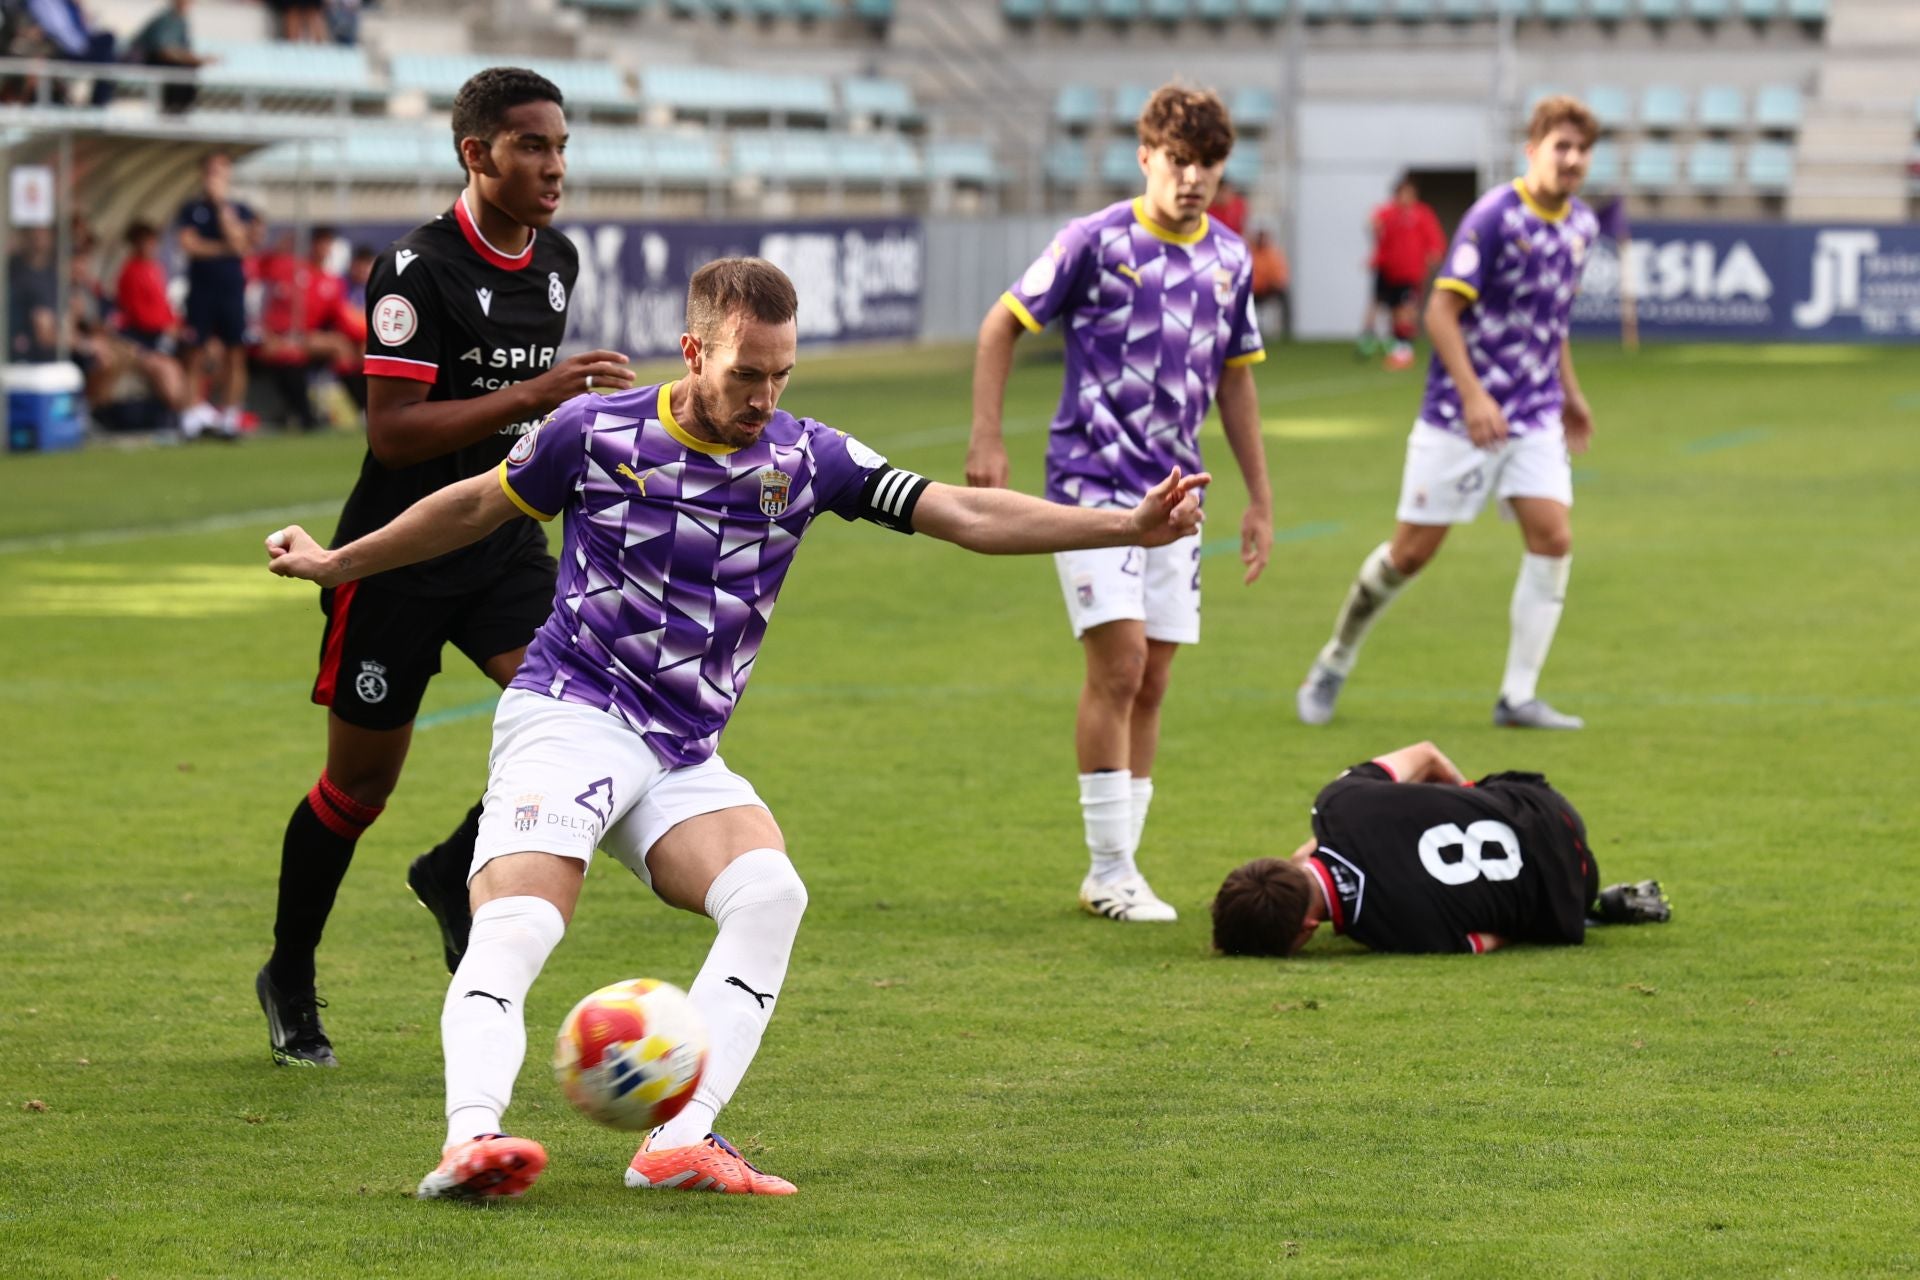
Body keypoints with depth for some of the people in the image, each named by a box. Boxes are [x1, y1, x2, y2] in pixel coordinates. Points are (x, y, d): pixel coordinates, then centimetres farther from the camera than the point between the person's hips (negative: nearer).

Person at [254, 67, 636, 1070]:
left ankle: (458, 871, 6)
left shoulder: (558, 261, 5)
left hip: (506, 545, 5)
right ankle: (288, 982, 26)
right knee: (361, 784, 5)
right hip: (399, 556, -5)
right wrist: (534, 395, -28)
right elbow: (391, 432, -23)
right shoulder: (417, 270, -17)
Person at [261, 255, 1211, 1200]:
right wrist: (338, 563, 25)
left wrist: (1130, 526, -9)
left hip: (684, 758, 3)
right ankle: (469, 1139, -44)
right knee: (515, 928, -27)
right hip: (571, 715, -3)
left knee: (770, 892, -25)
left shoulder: (804, 458, 4)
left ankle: (680, 1142, -33)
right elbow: (478, 507, 15)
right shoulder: (597, 431, -2)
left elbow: (967, 516, 0)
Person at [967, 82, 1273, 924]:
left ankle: (1117, 870, 13)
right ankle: (1110, 873, -8)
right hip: (1091, 481, -5)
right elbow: (1003, 325, 0)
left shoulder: (1229, 260, 8)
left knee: (1150, 683, 5)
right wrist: (986, 437, -8)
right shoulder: (1098, 240, -7)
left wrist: (1259, 499, 18)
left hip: (1172, 494, 5)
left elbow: (1235, 378, 19)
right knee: (1119, 660, -14)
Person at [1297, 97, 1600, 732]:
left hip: (1535, 417, 6)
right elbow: (1441, 310, -17)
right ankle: (1335, 662, 22)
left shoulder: (1581, 225, 7)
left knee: (1552, 537, -12)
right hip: (1458, 417, -5)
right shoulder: (1494, 216, -15)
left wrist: (1569, 393, 24)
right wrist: (1473, 395, -25)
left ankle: (1518, 696, -6)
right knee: (1413, 550, 0)